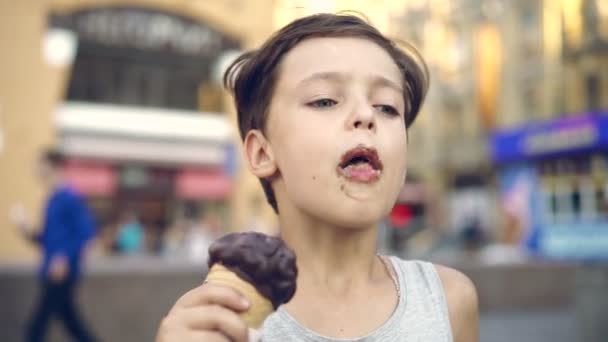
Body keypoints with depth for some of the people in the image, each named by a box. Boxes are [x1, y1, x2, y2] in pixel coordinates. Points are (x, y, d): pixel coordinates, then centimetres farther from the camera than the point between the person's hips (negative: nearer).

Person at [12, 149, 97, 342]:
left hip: (61, 275, -9)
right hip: (52, 274, 9)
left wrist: (65, 258, -22)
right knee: (71, 322, 15)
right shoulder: (53, 199, 14)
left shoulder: (70, 198, -13)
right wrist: (29, 232, 3)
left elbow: (86, 231, -18)